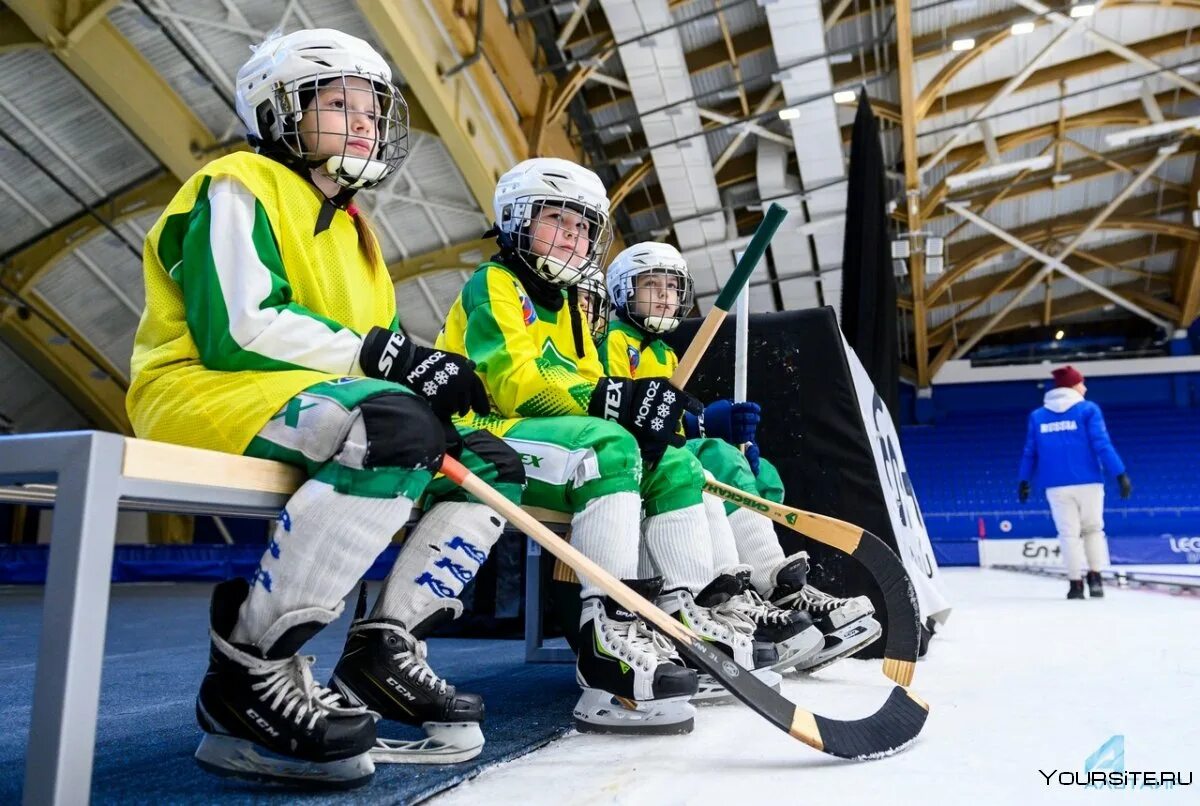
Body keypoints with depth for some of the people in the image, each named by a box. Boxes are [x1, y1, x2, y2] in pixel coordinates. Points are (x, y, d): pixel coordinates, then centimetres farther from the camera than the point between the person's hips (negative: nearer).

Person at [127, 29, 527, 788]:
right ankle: (250, 671, -26)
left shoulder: (355, 231, 23)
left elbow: (378, 354, 15)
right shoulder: (239, 186, -1)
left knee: (494, 464, 0)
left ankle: (383, 654, -3)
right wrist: (382, 355, -20)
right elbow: (238, 328, -16)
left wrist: (431, 378, -7)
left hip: (326, 408, 9)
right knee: (397, 427, -36)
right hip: (205, 393, -8)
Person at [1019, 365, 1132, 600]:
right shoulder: (1088, 409, -1)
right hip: (1087, 482, -1)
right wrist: (1120, 474, -7)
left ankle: (1076, 583, 5)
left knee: (1069, 533, 7)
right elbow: (1102, 445, -9)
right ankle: (1095, 578, 6)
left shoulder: (1037, 415, 8)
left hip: (1056, 486, 2)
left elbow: (1030, 452, 8)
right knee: (1093, 529, 14)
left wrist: (1024, 480, 13)